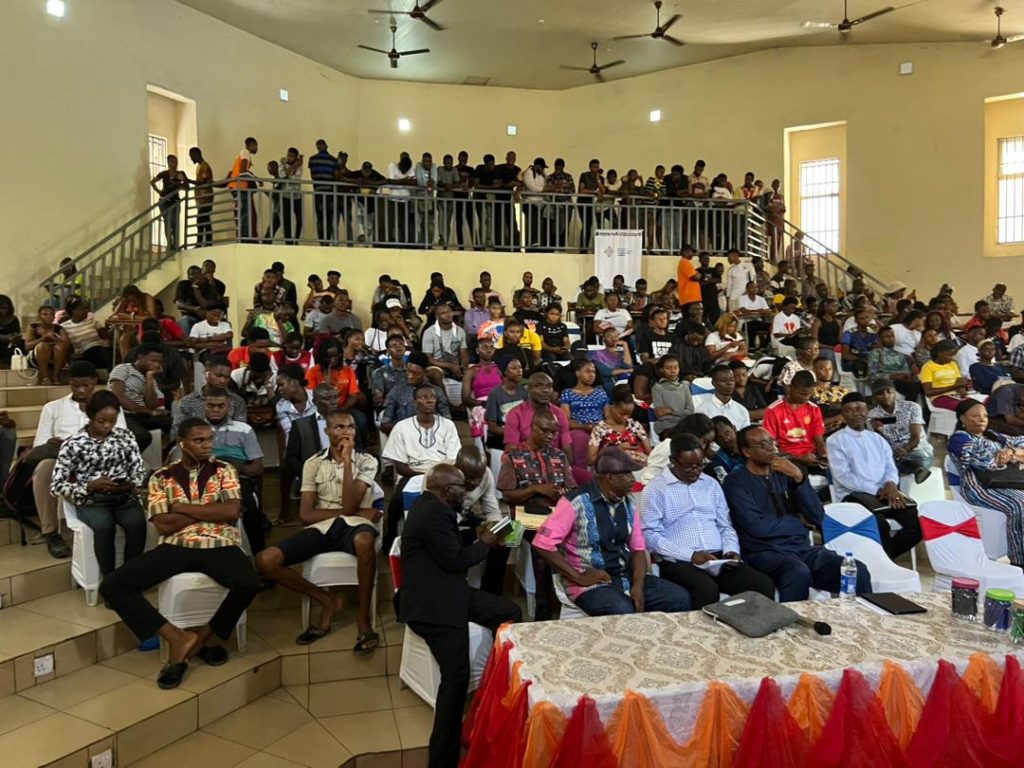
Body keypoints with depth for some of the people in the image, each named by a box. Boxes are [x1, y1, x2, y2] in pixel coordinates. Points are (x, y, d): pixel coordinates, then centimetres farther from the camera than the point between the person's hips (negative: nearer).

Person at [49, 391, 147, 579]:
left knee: (137, 523, -30)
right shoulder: (73, 444, -4)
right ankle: (109, 578, -17)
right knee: (104, 526, -34)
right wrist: (91, 485, -19)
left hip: (124, 496, 2)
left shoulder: (125, 436, 5)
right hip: (91, 499, -2)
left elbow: (140, 470, 9)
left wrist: (131, 484, -14)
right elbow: (56, 486, -5)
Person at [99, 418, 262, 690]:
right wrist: (211, 509, -3)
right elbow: (163, 525, -1)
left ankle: (199, 638, -6)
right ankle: (178, 637, -12)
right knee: (112, 586, -17)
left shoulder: (224, 471, 11)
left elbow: (232, 512, -5)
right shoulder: (161, 477, 11)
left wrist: (182, 507, -3)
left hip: (219, 545, -1)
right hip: (176, 546, 2)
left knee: (249, 583, -32)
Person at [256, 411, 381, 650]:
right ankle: (327, 600, -1)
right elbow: (306, 514, -1)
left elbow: (350, 506, -11)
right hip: (321, 528, 3)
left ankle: (364, 619, -22)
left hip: (353, 524, -3)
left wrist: (347, 460, -11)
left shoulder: (366, 461, 4)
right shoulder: (313, 464, 8)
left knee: (365, 541, -42)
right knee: (265, 560, -19)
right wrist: (352, 511, -8)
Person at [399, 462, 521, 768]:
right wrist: (485, 544, -3)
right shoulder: (435, 512, -21)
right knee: (456, 678, -16)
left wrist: (477, 538, 10)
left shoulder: (430, 505, 12)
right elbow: (455, 559, -19)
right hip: (432, 602, -11)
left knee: (510, 613, 9)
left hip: (445, 592, 11)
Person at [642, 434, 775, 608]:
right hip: (678, 562, -5)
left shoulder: (711, 484, 18)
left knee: (764, 584, -18)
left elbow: (725, 526, 19)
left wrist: (731, 550, -2)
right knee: (707, 590, -36)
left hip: (719, 558, 5)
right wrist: (691, 555, -17)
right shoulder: (655, 489, -1)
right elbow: (650, 535, -9)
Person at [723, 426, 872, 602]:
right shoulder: (736, 481, -1)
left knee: (858, 571, -19)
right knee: (799, 573, -37)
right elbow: (759, 527, -14)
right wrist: (797, 520, 2)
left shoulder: (784, 474, 14)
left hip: (802, 548, 5)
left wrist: (799, 478, -7)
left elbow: (817, 517, 5)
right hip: (765, 552, -5)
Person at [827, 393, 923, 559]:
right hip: (854, 495, -6)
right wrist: (876, 490, -14)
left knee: (918, 520, -16)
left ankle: (885, 556, 3)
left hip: (884, 492, 6)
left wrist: (891, 484, -11)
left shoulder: (878, 439, 20)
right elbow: (843, 476, -9)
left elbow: (891, 468, 13)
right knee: (880, 523, -33)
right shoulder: (836, 441, 1)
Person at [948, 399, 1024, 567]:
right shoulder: (959, 439, 1)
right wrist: (1010, 456, 5)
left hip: (1005, 484, 7)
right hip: (980, 487, -7)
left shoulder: (994, 436, 27)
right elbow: (986, 460, -12)